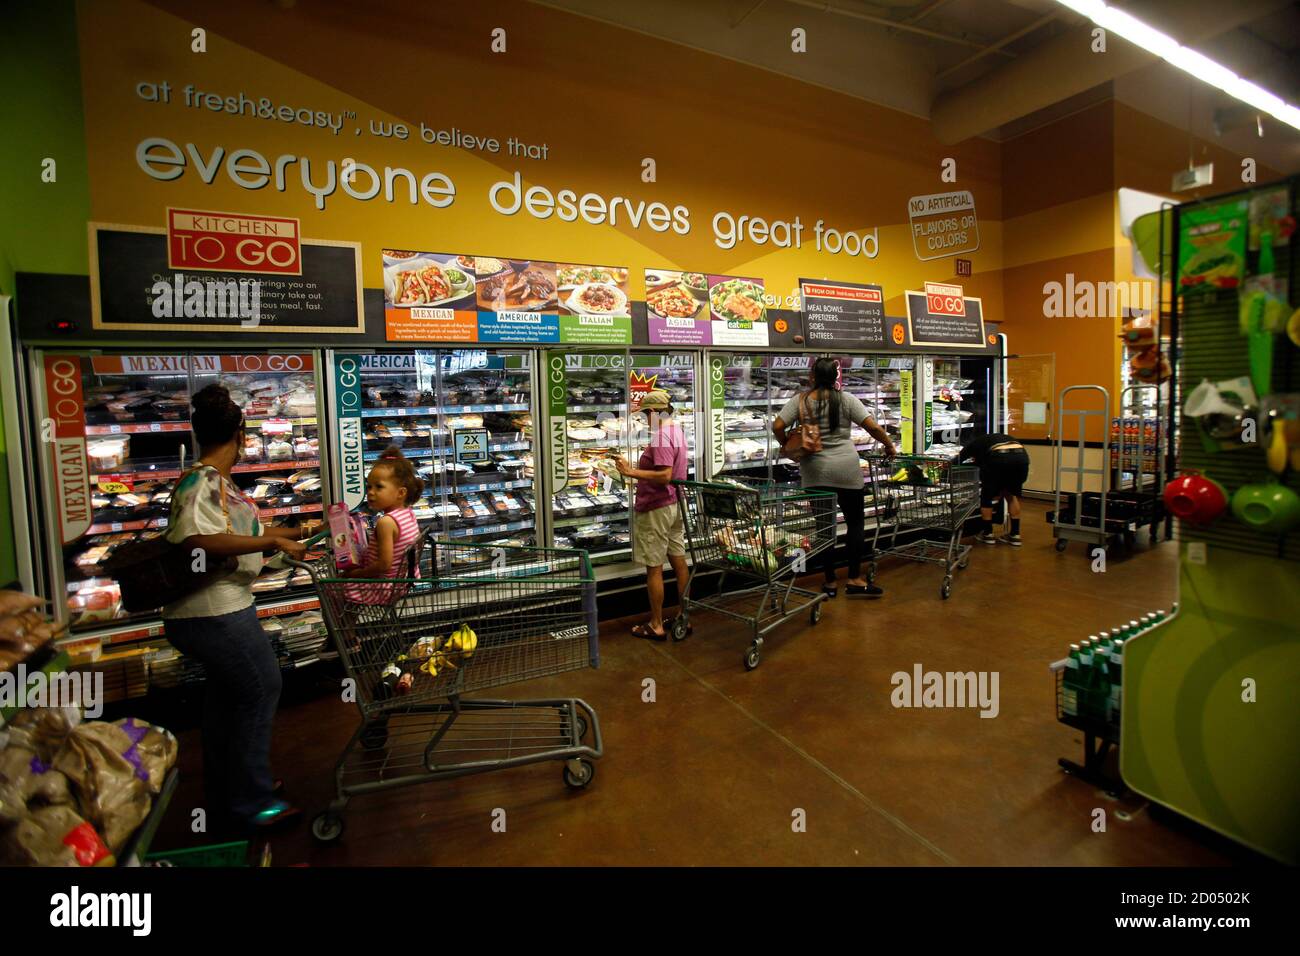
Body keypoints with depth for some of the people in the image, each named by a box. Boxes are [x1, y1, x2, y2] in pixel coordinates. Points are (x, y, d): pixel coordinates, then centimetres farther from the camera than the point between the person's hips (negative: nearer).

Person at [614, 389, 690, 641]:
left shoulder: (661, 436, -20)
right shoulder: (677, 431, 12)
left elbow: (664, 476, -28)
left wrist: (631, 472, -26)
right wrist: (638, 469, 14)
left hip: (656, 509, -10)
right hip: (675, 506, 10)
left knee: (654, 568, 0)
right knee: (679, 562, 14)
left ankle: (656, 626, 10)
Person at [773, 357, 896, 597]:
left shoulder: (800, 400, 0)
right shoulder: (846, 399, -1)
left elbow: (777, 427, -8)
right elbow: (872, 427, -5)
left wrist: (788, 447, 10)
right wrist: (889, 445, 12)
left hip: (815, 473, 1)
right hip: (846, 470, -1)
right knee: (855, 522, 11)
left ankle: (830, 582, 15)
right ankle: (854, 579, 10)